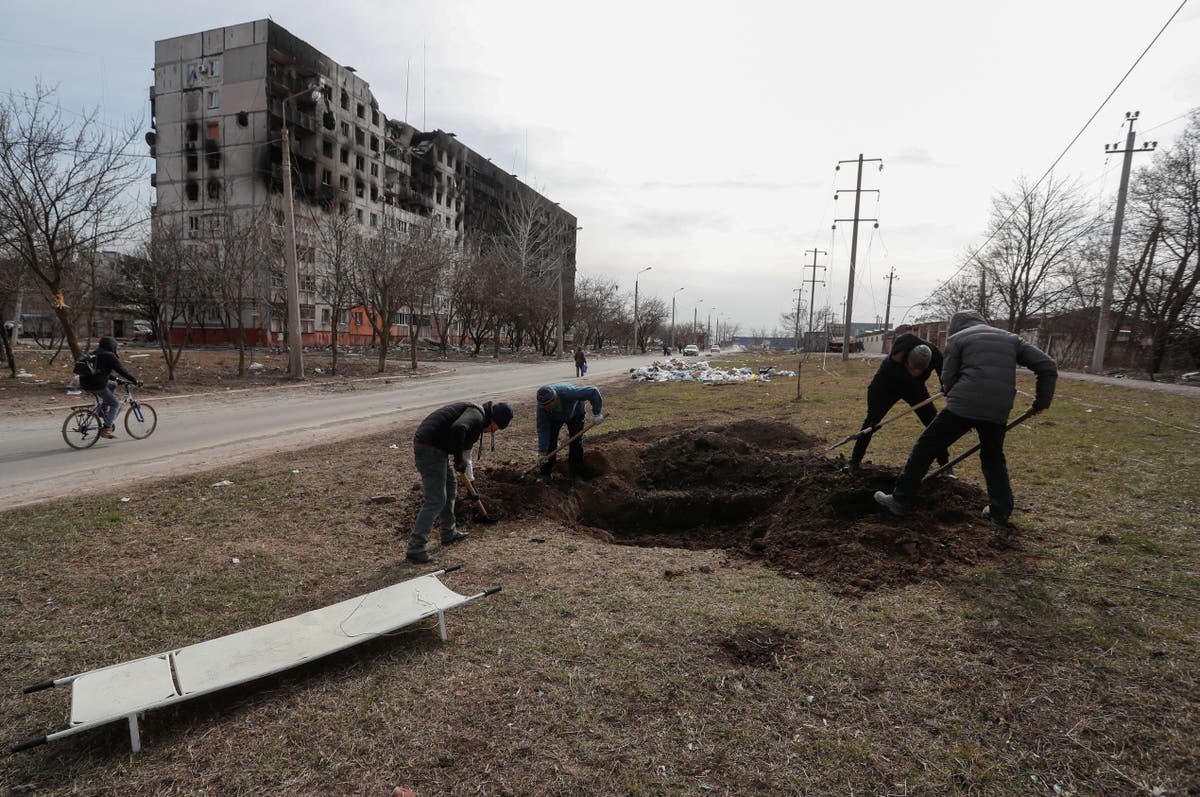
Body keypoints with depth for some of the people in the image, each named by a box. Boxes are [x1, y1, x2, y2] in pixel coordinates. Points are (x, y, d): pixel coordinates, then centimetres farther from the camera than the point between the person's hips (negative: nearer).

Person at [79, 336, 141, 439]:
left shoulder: (94, 354, 19)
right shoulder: (110, 356, -8)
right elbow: (122, 371, -11)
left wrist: (115, 379, 32)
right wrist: (135, 380, -5)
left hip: (85, 383, 9)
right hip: (96, 385, -9)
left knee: (113, 384, 29)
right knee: (115, 404, 1)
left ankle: (103, 408, 19)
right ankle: (106, 429, -7)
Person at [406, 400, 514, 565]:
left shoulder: (477, 423, 21)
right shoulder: (477, 414, -11)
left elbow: (466, 451, 31)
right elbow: (458, 428, -34)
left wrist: (470, 481, 35)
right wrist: (459, 460, -21)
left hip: (430, 446, 11)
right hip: (430, 448, -11)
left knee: (450, 489, 24)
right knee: (435, 500, -8)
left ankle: (449, 534, 36)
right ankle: (415, 549, -5)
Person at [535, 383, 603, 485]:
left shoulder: (568, 392, -47)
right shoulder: (542, 406, -35)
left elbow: (593, 392, -40)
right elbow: (542, 429, -30)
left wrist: (597, 413, -38)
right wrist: (542, 452, -31)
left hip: (575, 414, -2)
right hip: (554, 417, 2)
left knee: (576, 442, -10)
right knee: (550, 440, -10)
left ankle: (577, 475, 1)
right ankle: (545, 474, 0)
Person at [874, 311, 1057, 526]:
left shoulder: (957, 339, 11)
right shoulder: (1011, 339, 22)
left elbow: (948, 381, 5)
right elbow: (1047, 366, 15)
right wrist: (1041, 402, 20)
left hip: (963, 405, -4)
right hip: (998, 412, 5)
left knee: (925, 448, 5)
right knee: (993, 458, 26)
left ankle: (901, 501, 6)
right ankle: (1001, 511, 26)